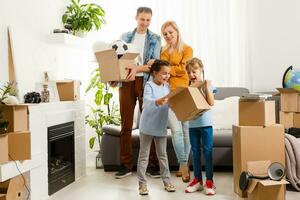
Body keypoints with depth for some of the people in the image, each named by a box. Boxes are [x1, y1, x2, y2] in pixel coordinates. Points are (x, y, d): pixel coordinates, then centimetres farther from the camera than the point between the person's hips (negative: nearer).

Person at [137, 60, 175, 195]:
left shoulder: (167, 86, 6)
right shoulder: (149, 85, -13)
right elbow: (146, 100, -30)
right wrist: (157, 102, -49)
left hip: (161, 127, 5)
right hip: (147, 127, -5)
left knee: (163, 155, 14)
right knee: (144, 156, 5)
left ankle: (167, 181, 23)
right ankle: (142, 183, 12)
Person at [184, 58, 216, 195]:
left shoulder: (207, 85, -2)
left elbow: (211, 103, -12)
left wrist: (207, 87, -17)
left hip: (205, 123, -4)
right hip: (192, 124, 4)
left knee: (207, 152, 0)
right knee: (195, 152, 11)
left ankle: (209, 181, 9)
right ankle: (197, 180, 23)